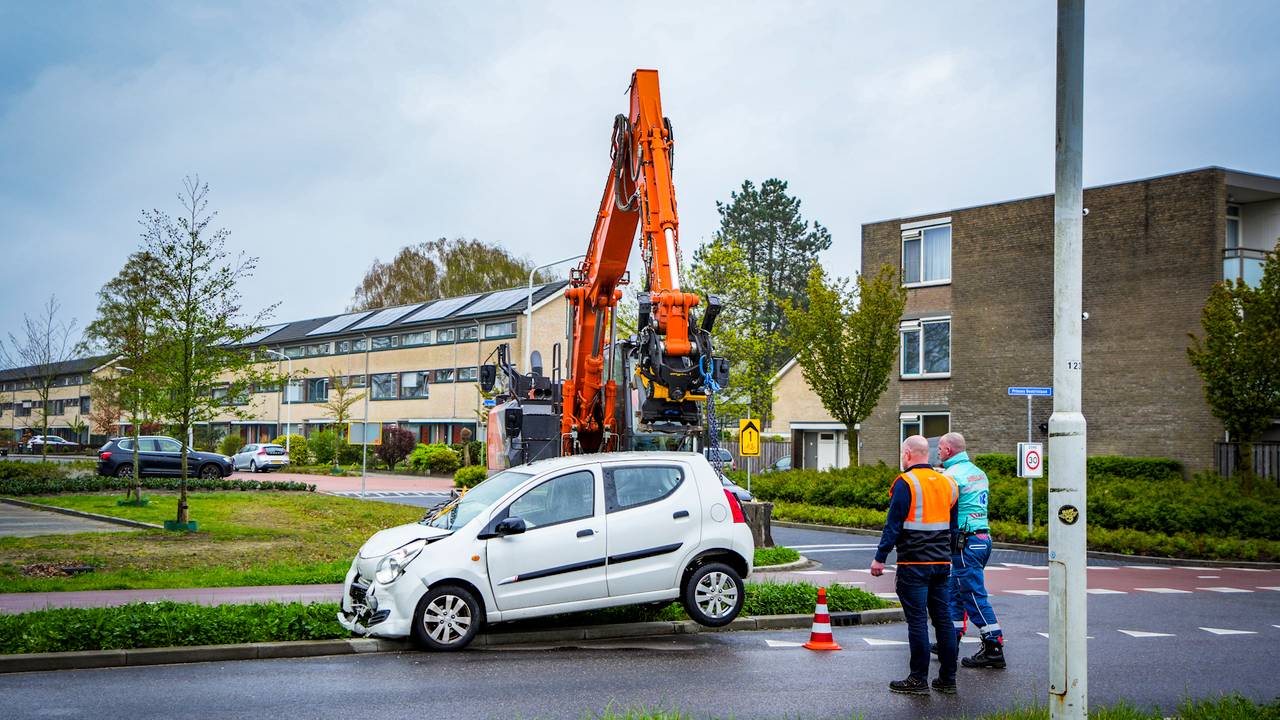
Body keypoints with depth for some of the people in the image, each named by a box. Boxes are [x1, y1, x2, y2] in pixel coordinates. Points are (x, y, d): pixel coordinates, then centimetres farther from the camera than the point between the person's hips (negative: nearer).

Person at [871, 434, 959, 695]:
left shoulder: (906, 482, -9)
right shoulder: (946, 483, 12)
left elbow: (893, 525, -12)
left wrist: (880, 558, -8)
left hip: (914, 563, -6)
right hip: (942, 562, 7)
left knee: (917, 621, -3)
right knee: (943, 619, 9)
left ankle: (919, 680, -1)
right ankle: (948, 678, 13)